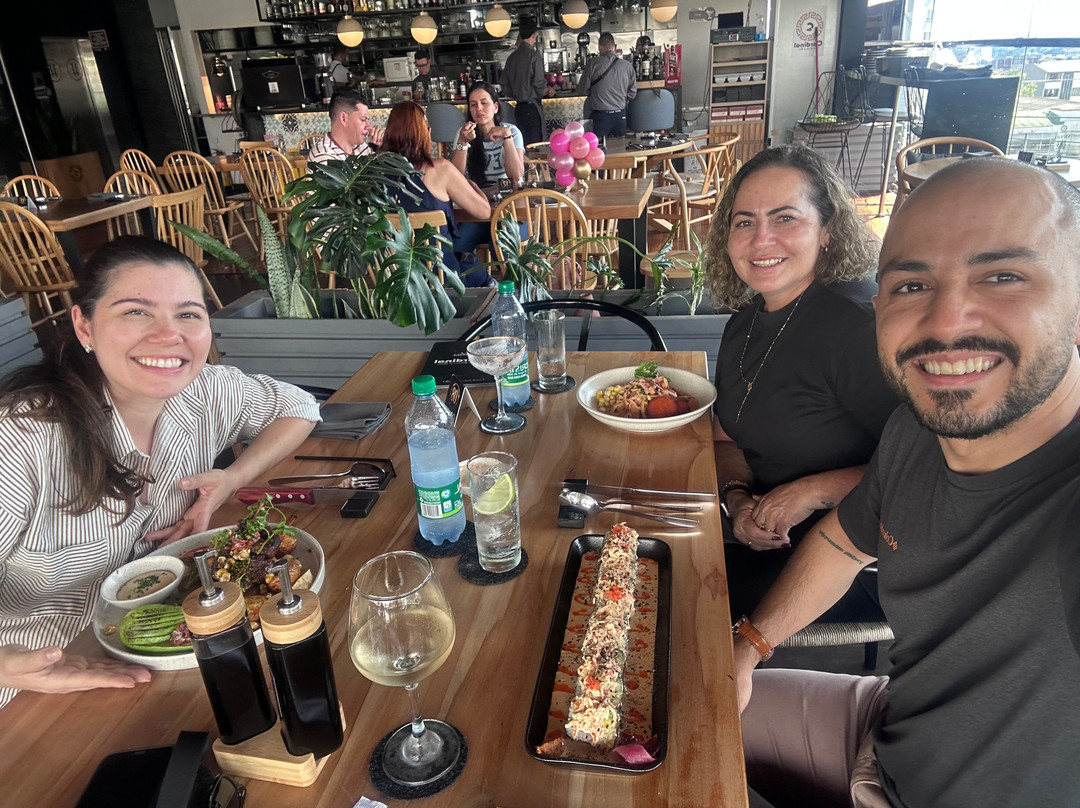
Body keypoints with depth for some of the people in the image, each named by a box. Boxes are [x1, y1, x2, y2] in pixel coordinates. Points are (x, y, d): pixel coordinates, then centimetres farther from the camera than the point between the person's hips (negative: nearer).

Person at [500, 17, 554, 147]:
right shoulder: (534, 55, -11)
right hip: (532, 108, -7)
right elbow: (539, 87, -14)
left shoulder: (511, 57, 9)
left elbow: (506, 87, 13)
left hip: (518, 109, 7)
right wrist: (549, 91, 6)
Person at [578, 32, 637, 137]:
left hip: (600, 116, -2)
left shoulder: (593, 64, -8)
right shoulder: (627, 66, -2)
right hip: (620, 115, 2)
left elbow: (583, 90, -2)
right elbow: (632, 93, 5)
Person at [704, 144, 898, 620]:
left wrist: (817, 490, -21)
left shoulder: (860, 326, -21)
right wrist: (738, 498, -6)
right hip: (766, 535, 7)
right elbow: (729, 439, 13)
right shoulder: (745, 323, 5)